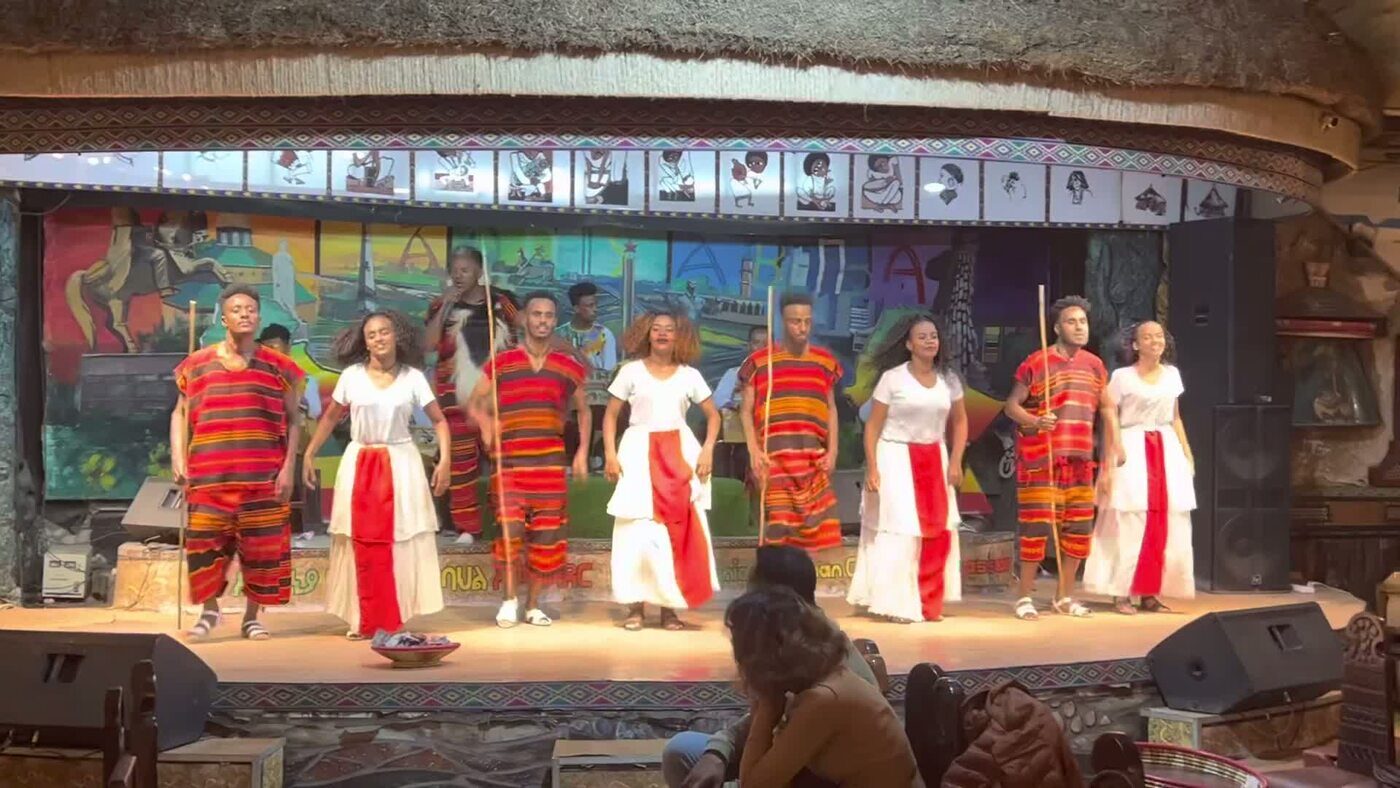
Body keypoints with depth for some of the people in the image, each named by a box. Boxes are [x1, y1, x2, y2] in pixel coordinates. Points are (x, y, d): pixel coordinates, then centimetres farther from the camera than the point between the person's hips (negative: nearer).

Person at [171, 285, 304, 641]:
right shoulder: (197, 364, 9)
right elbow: (180, 414, 15)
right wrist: (178, 457, 3)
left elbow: (292, 421, 6)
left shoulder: (277, 367, 5)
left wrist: (289, 467, -2)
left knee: (261, 546, 3)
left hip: (263, 477, 0)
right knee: (203, 543, 0)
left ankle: (252, 617, 18)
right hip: (209, 475, 1)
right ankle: (209, 609, 23)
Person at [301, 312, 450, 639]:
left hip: (401, 464, -1)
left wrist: (445, 460, -9)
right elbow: (330, 418, 12)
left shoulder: (413, 378, -1)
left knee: (401, 544, -1)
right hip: (360, 464, 1)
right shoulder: (351, 376, 1)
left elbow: (439, 420, 2)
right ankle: (365, 621, 10)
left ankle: (393, 619, 6)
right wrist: (309, 455, 9)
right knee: (363, 545, 3)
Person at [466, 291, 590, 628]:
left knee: (546, 535, 4)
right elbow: (473, 403, 8)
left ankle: (533, 605, 19)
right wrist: (485, 423, -14)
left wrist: (582, 452, 7)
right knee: (511, 529, -11)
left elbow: (584, 412, 18)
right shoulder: (500, 363, 2)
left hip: (550, 462, 2)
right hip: (509, 461, -2)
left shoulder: (570, 366, 7)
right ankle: (509, 598, 11)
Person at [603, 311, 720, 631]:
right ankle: (636, 605, 3)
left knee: (677, 529, 0)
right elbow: (610, 414, 4)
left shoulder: (690, 375, 7)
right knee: (638, 529, -3)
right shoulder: (631, 371, 4)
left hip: (680, 454, 2)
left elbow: (713, 415, 11)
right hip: (639, 452, -1)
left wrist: (707, 451, -3)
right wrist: (610, 454, -7)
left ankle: (669, 606, 8)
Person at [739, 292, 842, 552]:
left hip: (814, 460, 2)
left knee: (819, 528, -3)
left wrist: (832, 450, 7)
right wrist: (754, 451, -7)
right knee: (777, 527, -3)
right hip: (774, 459, -2)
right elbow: (747, 411, 4)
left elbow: (831, 409, 17)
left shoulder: (825, 361, 12)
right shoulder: (759, 361, 4)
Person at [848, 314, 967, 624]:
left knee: (937, 532, 4)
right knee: (901, 530, -4)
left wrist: (955, 462, 3)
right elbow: (873, 426, -6)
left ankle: (929, 604, 15)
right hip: (896, 459, -4)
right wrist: (871, 469, -13)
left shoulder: (949, 380, 6)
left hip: (935, 461, 5)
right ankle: (898, 604, 4)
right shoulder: (893, 378, -7)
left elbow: (959, 422, 14)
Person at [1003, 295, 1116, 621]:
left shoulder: (1095, 366, 10)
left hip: (1080, 461, 5)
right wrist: (1034, 420, -25)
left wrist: (1108, 465, 10)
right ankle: (1025, 597, 7)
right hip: (1039, 460, -5)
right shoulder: (1036, 362, -5)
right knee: (1036, 526, -5)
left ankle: (1064, 596, 22)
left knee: (1079, 528, 8)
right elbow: (1012, 405, -4)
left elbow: (1108, 414, 15)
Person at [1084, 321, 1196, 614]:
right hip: (1133, 450, -5)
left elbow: (1175, 418, 19)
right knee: (1130, 519, -7)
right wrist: (1115, 448, -19)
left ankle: (1150, 591, 11)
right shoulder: (1122, 376, -2)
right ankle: (1122, 592, -3)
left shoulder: (1172, 375, 13)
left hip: (1167, 450, 5)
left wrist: (1187, 452, 13)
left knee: (1165, 521, 3)